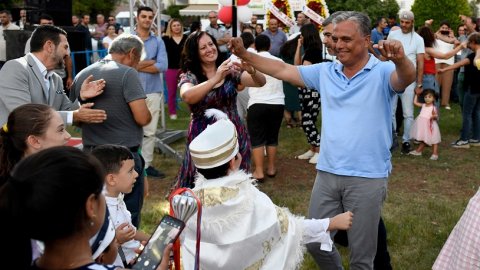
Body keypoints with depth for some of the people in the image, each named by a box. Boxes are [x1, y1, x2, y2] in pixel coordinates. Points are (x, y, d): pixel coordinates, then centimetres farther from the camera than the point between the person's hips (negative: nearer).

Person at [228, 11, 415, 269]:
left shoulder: (382, 73, -7)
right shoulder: (326, 72, 8)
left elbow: (407, 77, -28)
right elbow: (282, 70, 12)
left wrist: (400, 59, -51)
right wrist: (244, 55, 4)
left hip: (367, 178, -5)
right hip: (327, 174, 5)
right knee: (315, 243, 16)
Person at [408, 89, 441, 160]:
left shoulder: (433, 108, -11)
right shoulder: (423, 105, 8)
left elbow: (436, 117, -16)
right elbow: (415, 102, 19)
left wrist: (434, 116, -38)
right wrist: (417, 94, 21)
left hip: (430, 126, -7)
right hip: (422, 126, 7)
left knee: (434, 140, 0)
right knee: (422, 139, 22)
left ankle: (435, 154, 3)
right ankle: (418, 151, 33)